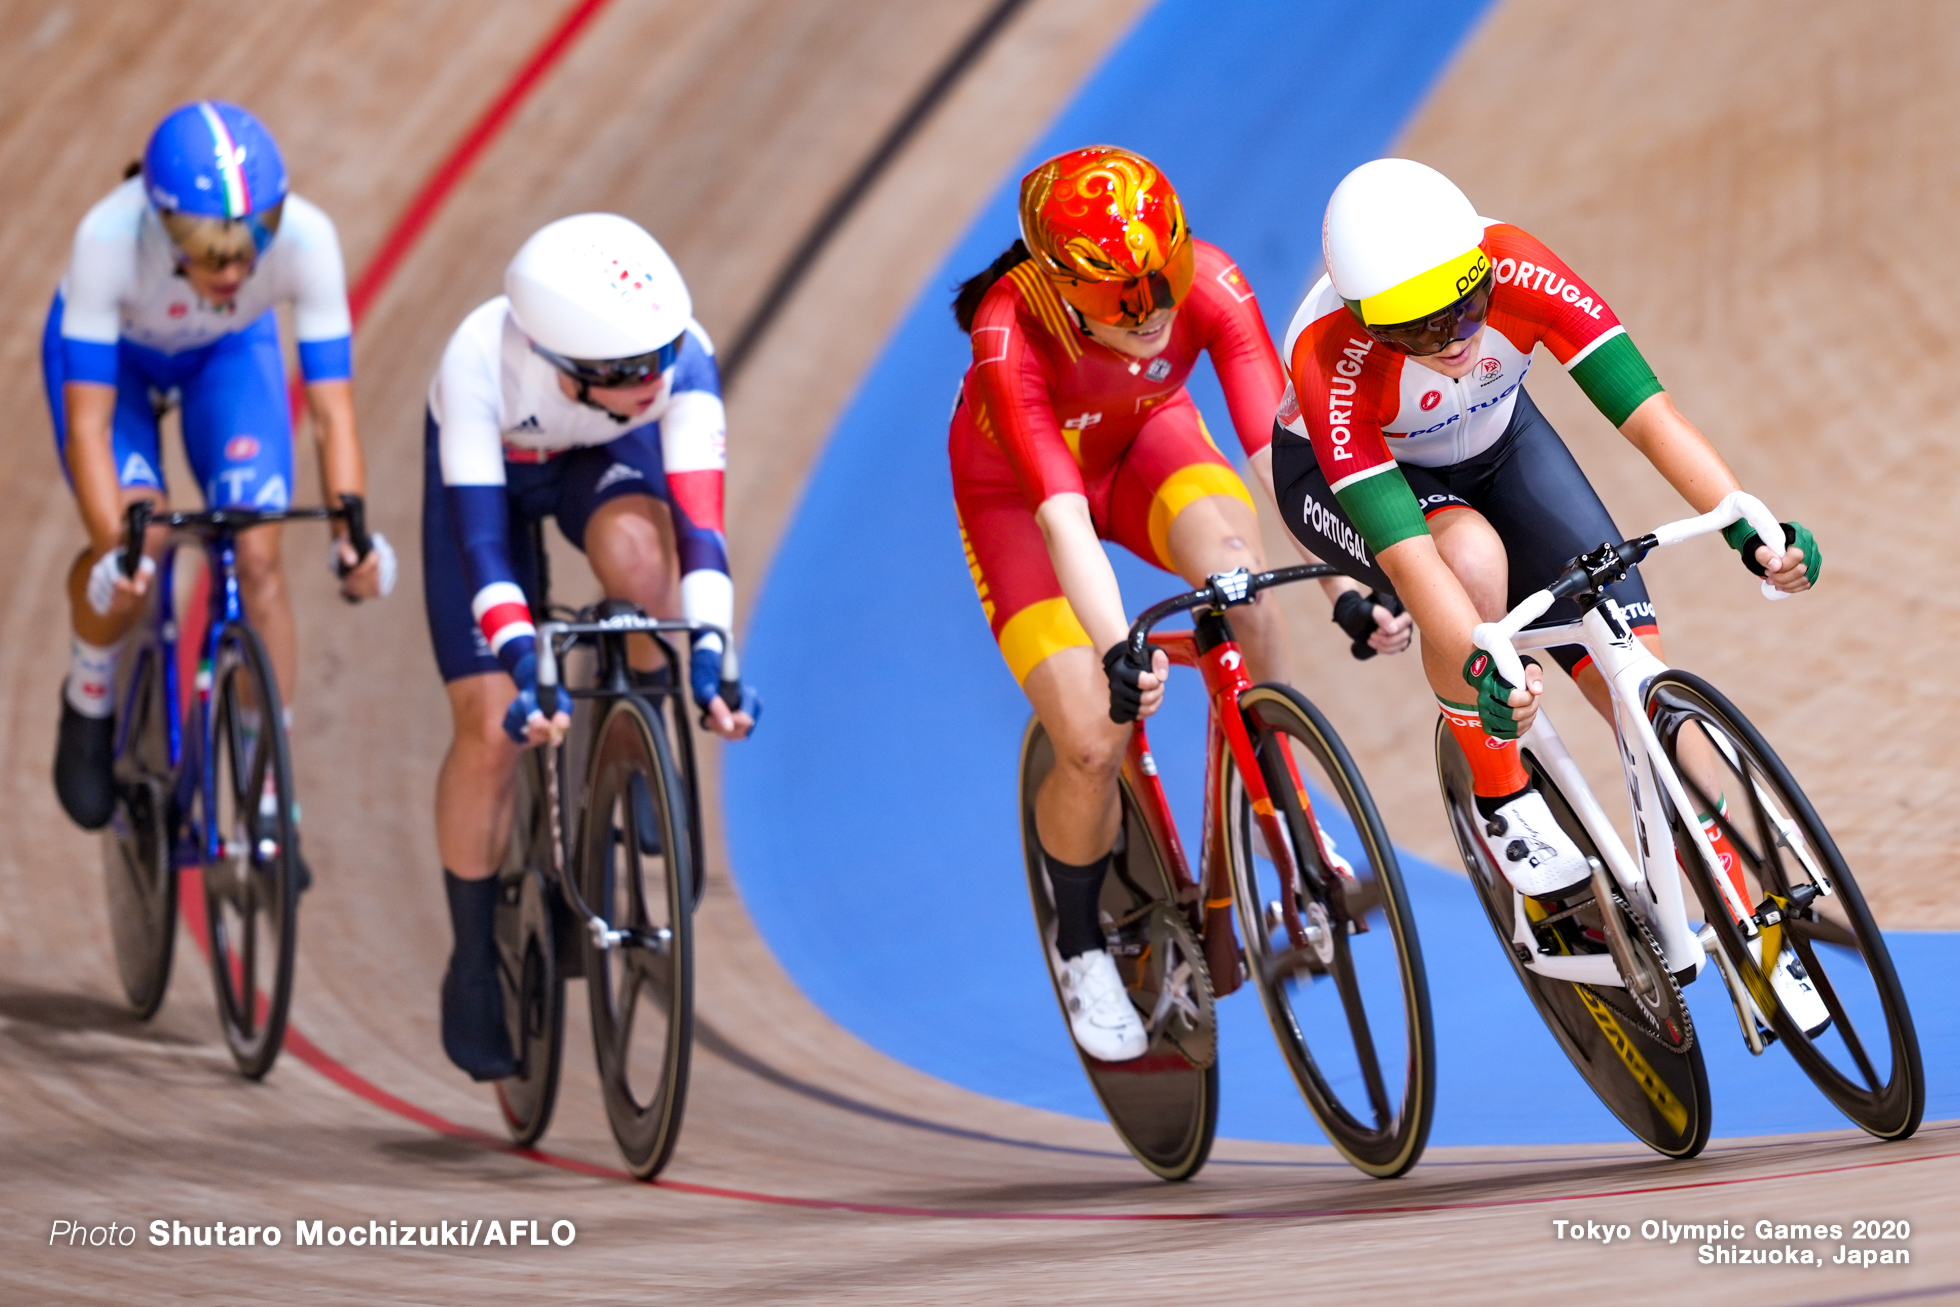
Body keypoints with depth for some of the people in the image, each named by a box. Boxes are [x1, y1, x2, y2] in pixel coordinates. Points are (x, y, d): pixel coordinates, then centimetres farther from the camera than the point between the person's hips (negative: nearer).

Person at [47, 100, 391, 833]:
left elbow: (332, 409, -33)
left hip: (229, 353, 1)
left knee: (257, 559, -15)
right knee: (133, 540, -23)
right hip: (111, 348, -1)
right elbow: (87, 420, -38)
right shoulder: (110, 238, -41)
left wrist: (352, 530, -46)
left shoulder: (305, 237, -37)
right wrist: (114, 546, -51)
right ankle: (90, 700, 8)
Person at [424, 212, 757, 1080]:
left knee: (635, 546, -37)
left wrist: (710, 651, -52)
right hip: (492, 468, -1)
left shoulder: (682, 358, -37)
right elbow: (479, 535, -42)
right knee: (493, 724, -10)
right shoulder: (482, 359, -41)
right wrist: (523, 662, -54)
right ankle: (473, 963, 8)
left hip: (607, 459, 1)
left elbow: (698, 517, -40)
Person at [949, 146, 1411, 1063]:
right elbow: (1063, 518, -45)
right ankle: (1081, 947, 14)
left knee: (1234, 561, -33)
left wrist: (1346, 590, -47)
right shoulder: (1010, 332, -38)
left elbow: (1280, 449, -36)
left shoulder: (1208, 283, -31)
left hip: (1146, 444, 2)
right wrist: (1115, 651, -59)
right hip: (1017, 494, -2)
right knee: (1093, 745, -16)